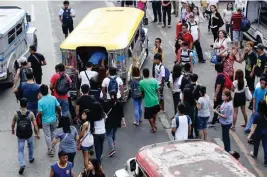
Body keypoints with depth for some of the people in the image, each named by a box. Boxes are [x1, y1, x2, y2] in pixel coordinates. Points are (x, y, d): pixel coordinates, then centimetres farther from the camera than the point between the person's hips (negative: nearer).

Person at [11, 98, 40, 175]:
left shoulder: (16, 113, -10)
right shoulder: (30, 113, -12)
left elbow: (13, 124, 1)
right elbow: (35, 124, -11)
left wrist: (13, 130, 21)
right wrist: (37, 133, -1)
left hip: (20, 135, 0)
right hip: (29, 134, 0)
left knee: (20, 150, 7)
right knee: (30, 145, 29)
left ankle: (22, 165, -8)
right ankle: (31, 159, 43)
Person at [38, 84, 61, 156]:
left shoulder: (40, 101, -21)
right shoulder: (53, 98, -12)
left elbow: (40, 113, -20)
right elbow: (59, 108, -8)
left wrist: (37, 115, 2)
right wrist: (58, 112, 14)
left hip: (45, 121, -3)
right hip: (53, 119, 3)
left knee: (47, 136, 10)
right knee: (53, 134, 22)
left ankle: (50, 150, 16)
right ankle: (52, 147, 36)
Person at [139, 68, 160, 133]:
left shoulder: (141, 82, -13)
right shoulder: (154, 80, -7)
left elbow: (142, 92, 1)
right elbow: (157, 91, 0)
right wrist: (158, 98, 13)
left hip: (148, 102, -4)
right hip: (155, 101, 4)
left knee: (149, 116, 13)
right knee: (154, 113, 28)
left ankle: (153, 128, 18)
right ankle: (154, 125, 41)